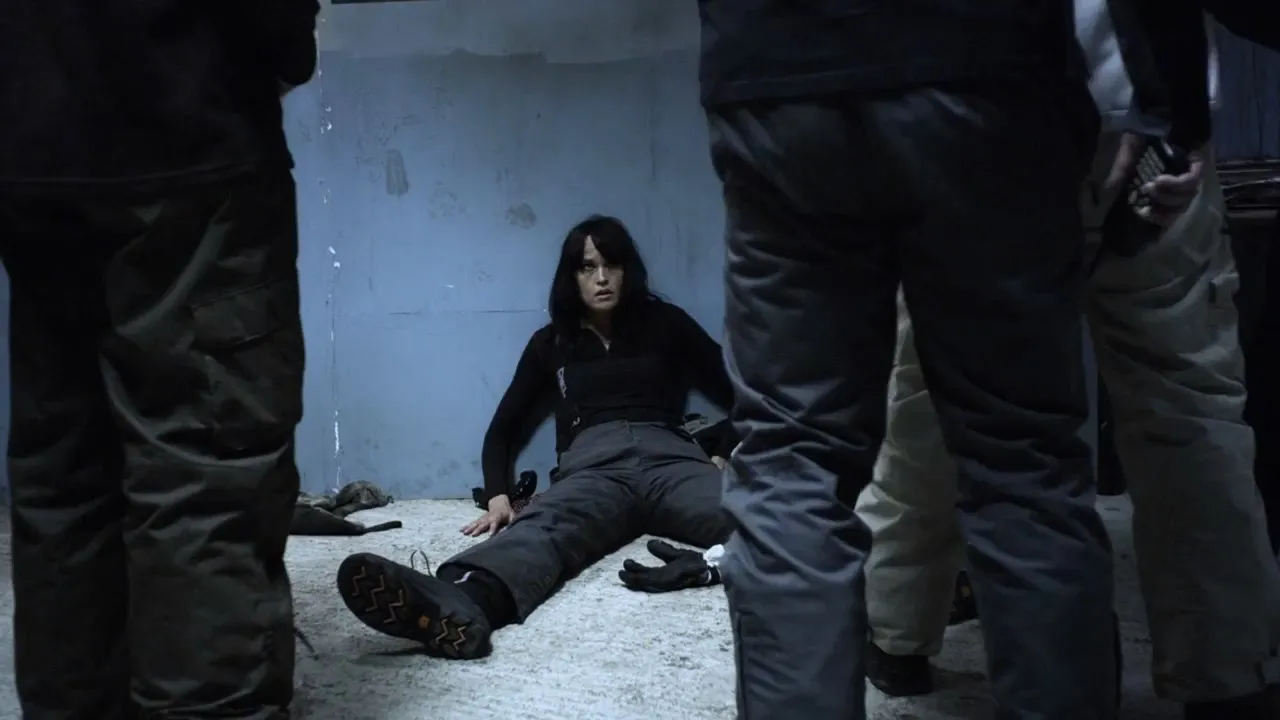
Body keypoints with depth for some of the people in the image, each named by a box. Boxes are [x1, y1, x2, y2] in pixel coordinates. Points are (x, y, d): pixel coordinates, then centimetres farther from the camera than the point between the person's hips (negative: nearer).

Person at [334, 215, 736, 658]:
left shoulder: (664, 323, 22)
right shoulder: (551, 343, 24)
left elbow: (740, 396, 23)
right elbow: (504, 428, 25)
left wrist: (727, 459, 5)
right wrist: (498, 496, 7)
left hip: (669, 458, 2)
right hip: (594, 468, -2)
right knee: (544, 525, -41)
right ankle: (459, 603, -72)